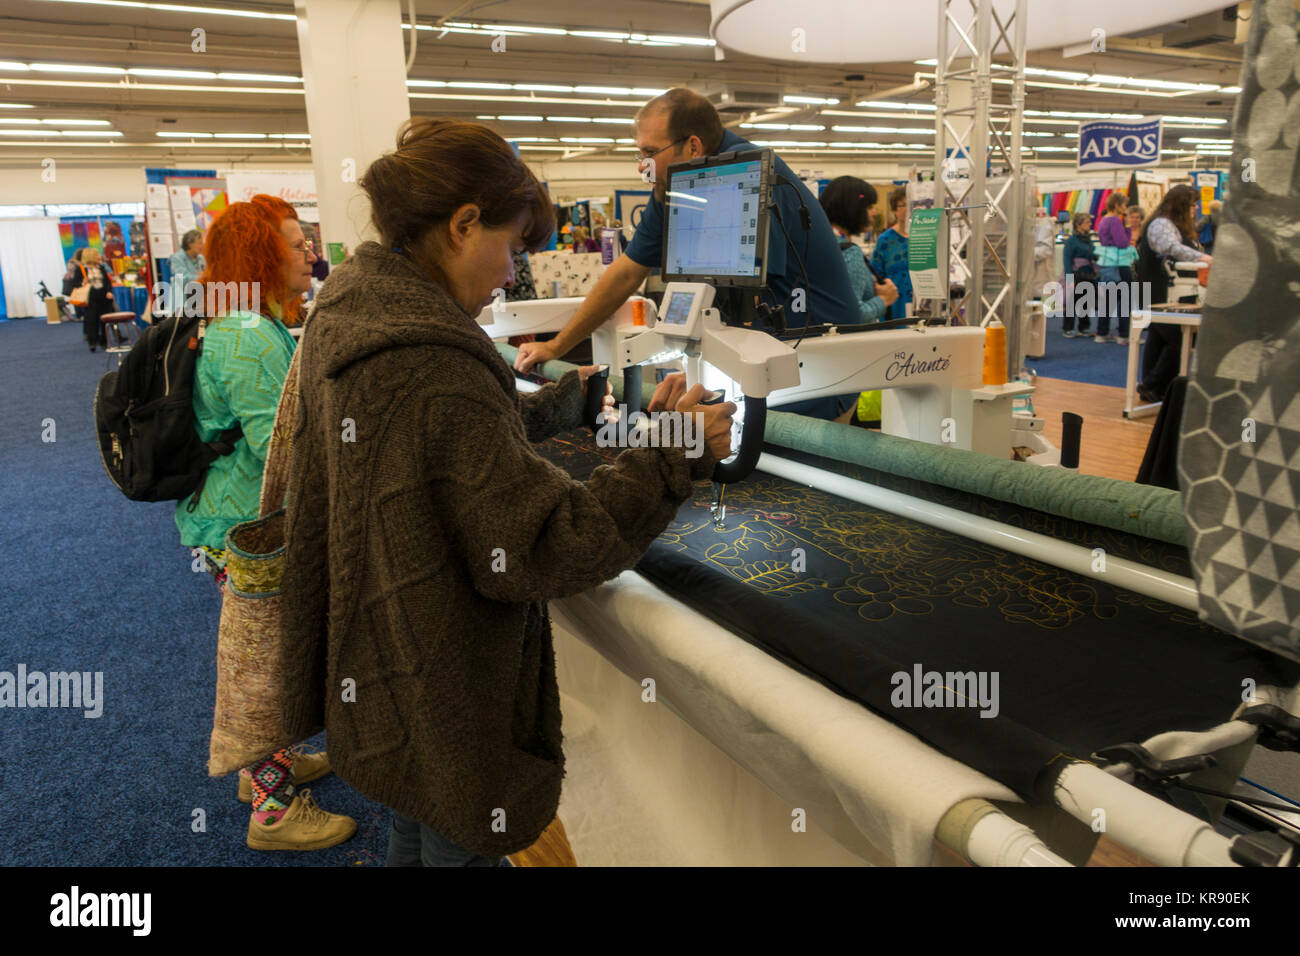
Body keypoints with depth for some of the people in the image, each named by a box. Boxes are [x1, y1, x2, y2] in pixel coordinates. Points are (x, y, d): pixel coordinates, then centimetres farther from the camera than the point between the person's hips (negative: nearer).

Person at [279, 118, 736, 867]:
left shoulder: (352, 319, 1)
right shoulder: (429, 368, -31)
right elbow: (548, 546, -28)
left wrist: (566, 400, 22)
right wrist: (676, 455, -20)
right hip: (447, 708, -9)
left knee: (416, 834, 28)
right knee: (459, 847, 14)